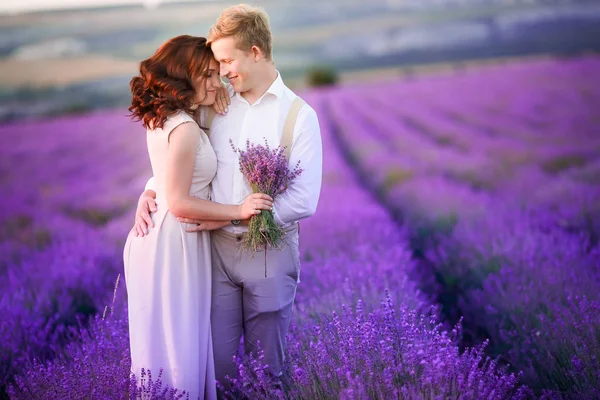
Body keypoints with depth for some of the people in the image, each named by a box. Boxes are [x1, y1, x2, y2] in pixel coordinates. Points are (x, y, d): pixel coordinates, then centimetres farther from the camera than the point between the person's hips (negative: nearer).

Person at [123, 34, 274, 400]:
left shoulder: (160, 119, 7)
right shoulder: (185, 128, -21)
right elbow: (179, 202, -21)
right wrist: (238, 210, -17)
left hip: (159, 235, 10)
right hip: (174, 242, -10)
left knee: (163, 338, 20)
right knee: (177, 344, 2)